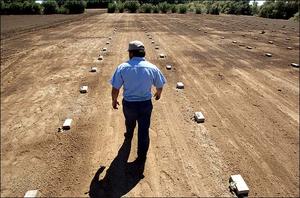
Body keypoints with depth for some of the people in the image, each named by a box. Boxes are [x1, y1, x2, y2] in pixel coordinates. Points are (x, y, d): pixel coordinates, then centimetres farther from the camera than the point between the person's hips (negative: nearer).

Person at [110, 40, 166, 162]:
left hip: (128, 103, 1)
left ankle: (129, 135, 61)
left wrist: (114, 100, 7)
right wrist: (158, 94, 25)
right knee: (144, 130, 12)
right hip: (145, 104, -1)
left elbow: (115, 89, -12)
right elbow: (159, 86, 3)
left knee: (129, 121, 31)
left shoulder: (122, 67, -14)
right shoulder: (152, 68, -9)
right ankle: (142, 155, 26)